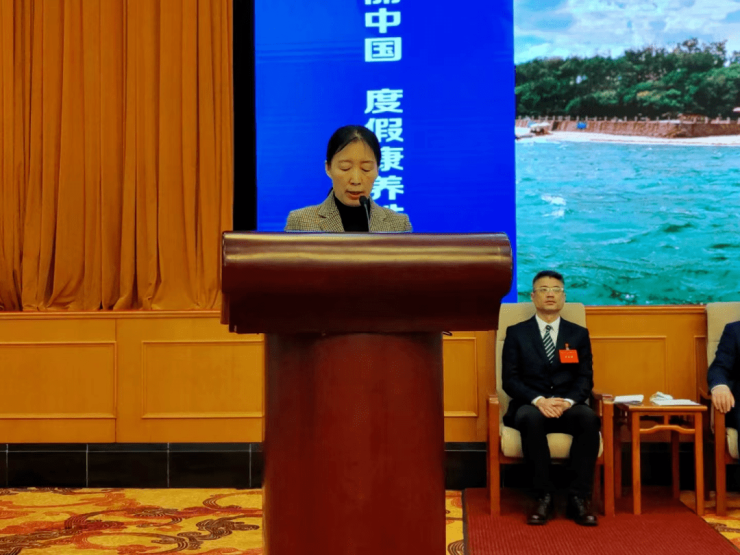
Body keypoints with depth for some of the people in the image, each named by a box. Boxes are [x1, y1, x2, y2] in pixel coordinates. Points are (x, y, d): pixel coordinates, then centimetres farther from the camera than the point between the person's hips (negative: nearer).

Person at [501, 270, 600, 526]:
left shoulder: (579, 334, 15)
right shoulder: (516, 333, 10)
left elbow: (585, 379, 6)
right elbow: (510, 379, 0)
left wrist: (567, 401, -16)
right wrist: (538, 400, -18)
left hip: (568, 406, 2)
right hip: (531, 406, -1)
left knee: (588, 418, -32)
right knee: (531, 418, -37)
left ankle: (578, 498, -25)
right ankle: (544, 497, -27)